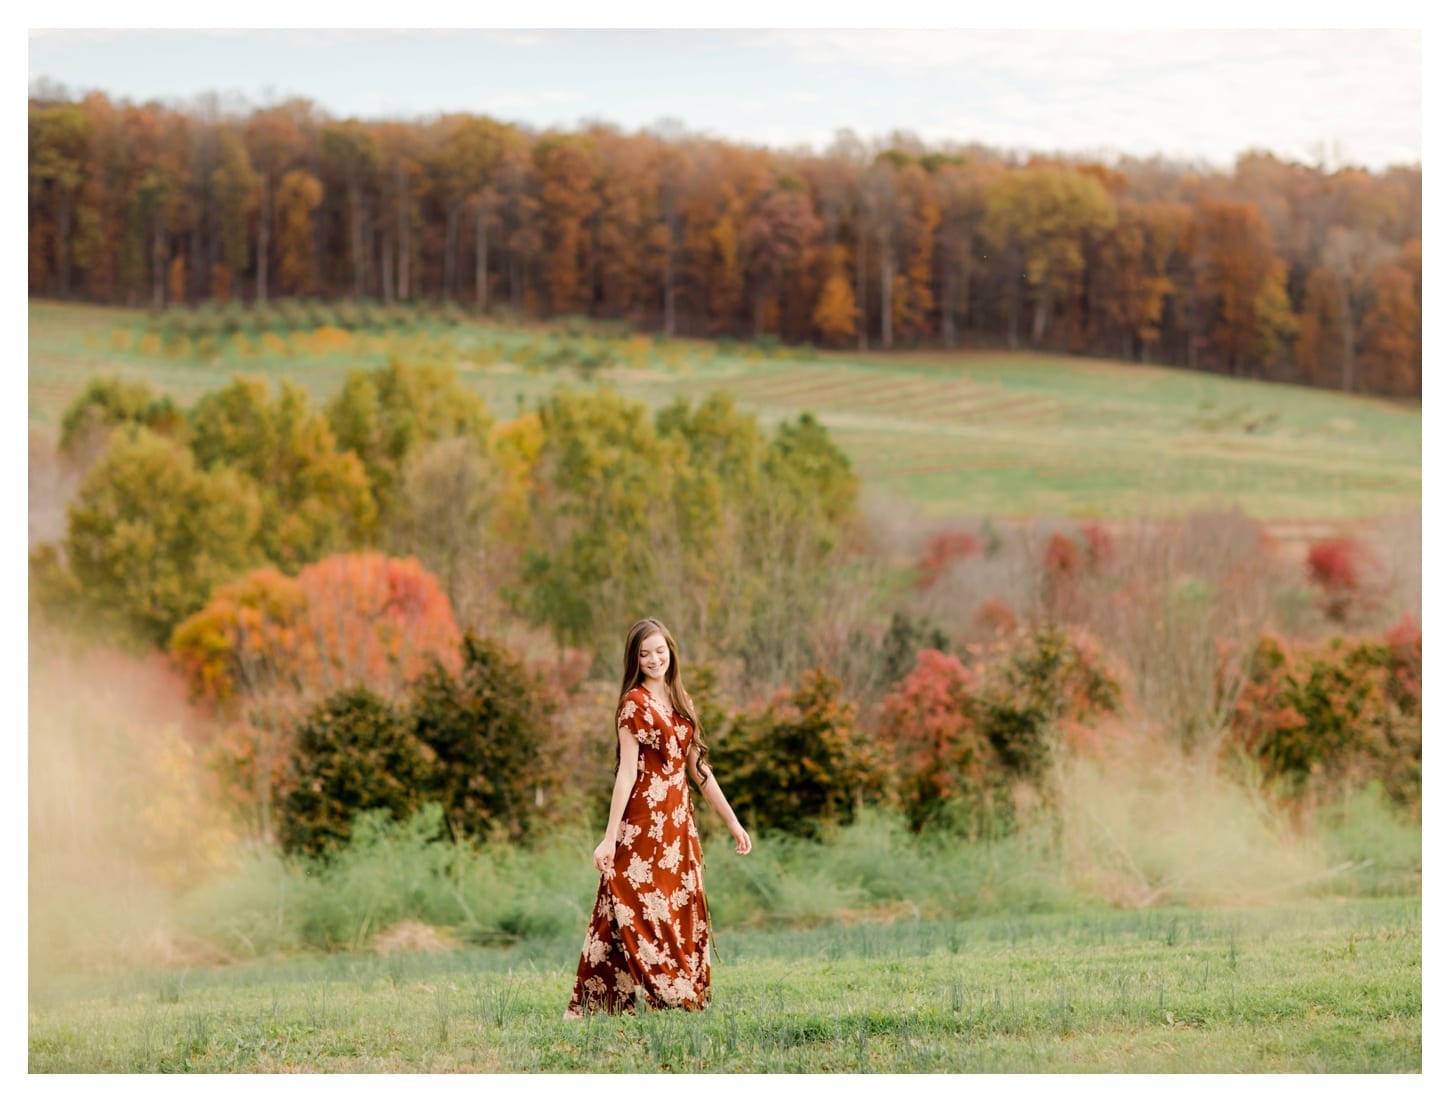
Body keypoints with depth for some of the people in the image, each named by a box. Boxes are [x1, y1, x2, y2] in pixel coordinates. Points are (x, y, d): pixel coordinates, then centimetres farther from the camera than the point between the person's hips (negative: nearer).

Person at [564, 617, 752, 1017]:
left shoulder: (682, 703, 14)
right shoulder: (635, 703, -6)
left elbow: (698, 769, 18)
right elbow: (627, 772, -11)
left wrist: (732, 822, 17)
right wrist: (610, 836, -16)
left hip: (680, 823, 7)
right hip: (643, 823, -7)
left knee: (681, 912, 5)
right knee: (640, 911, -9)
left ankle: (683, 998, 9)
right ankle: (592, 1004, -6)